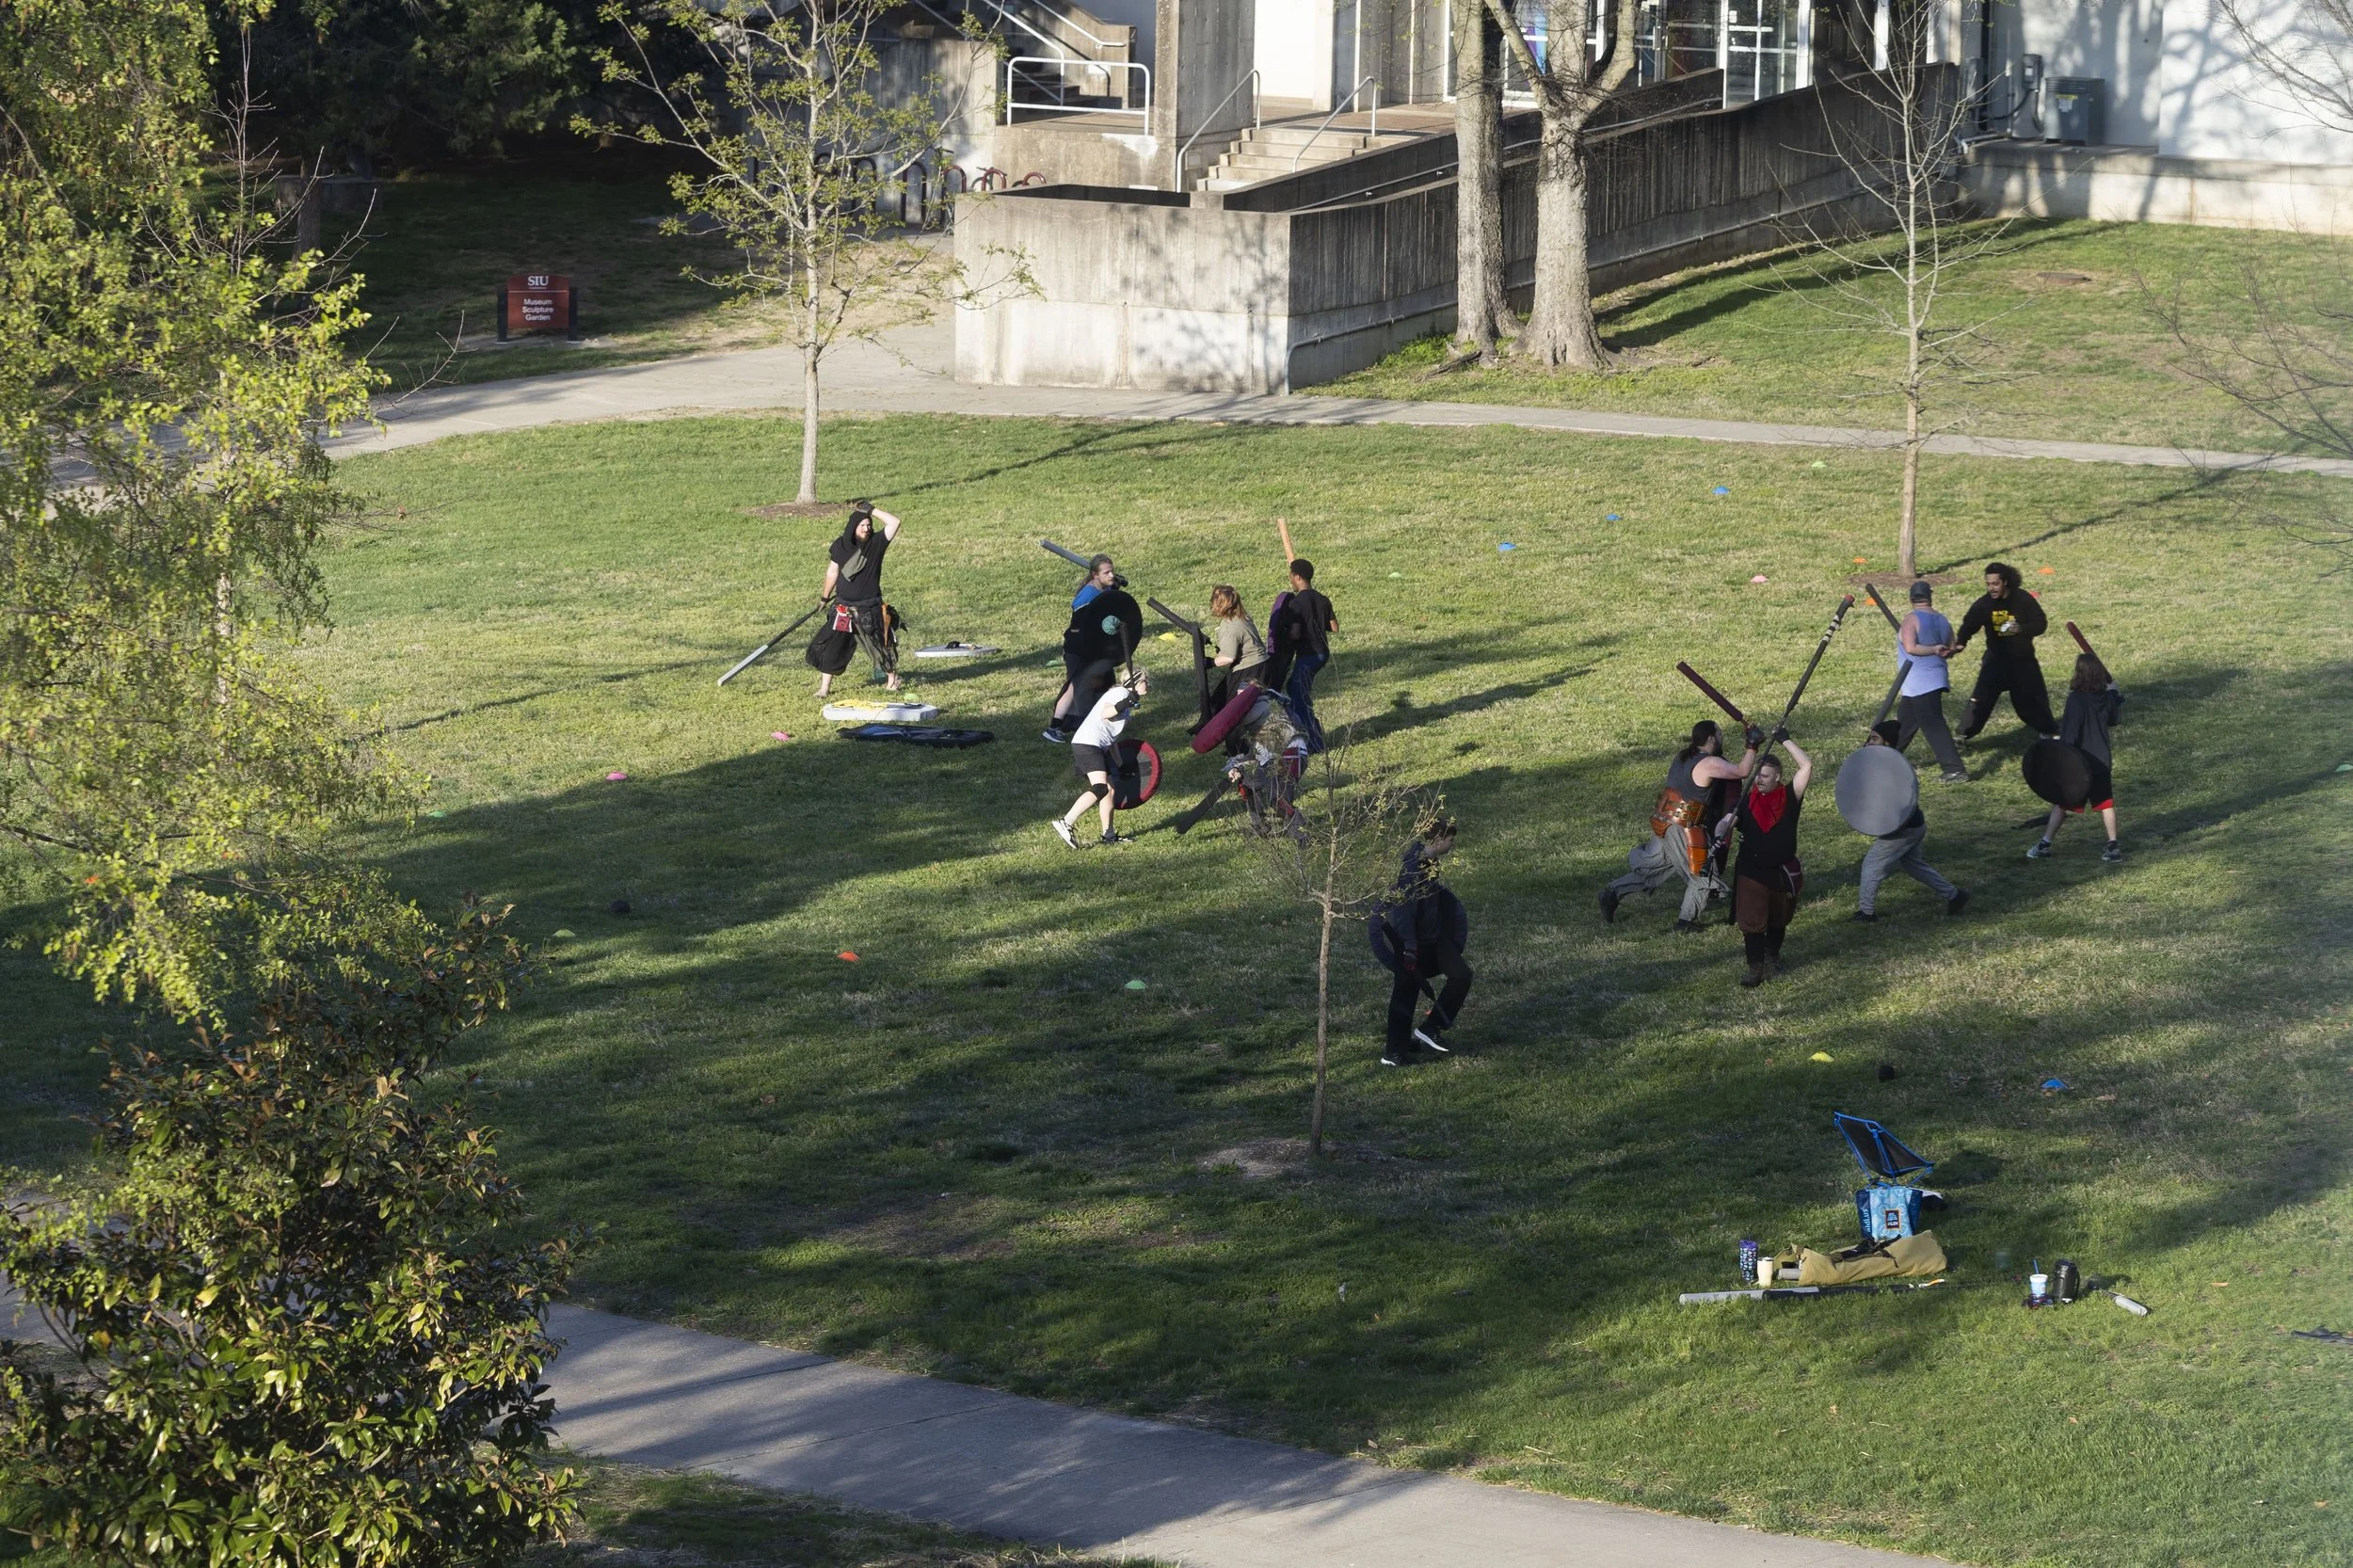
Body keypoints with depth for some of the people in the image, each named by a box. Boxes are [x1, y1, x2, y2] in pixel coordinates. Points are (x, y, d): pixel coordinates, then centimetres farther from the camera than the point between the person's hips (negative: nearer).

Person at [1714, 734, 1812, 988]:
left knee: (1778, 921, 18)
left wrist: (1786, 741, -14)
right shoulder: (1747, 801, -4)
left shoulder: (1790, 797, -6)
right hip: (1752, 871, -1)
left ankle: (1773, 956, 41)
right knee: (1752, 920, -10)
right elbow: (1726, 821, -13)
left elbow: (1807, 766, -14)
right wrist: (1719, 837, -35)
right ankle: (1755, 968, -5)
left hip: (1783, 872, 1)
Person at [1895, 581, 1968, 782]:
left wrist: (1934, 650, -14)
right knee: (1904, 723, 22)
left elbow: (1910, 647, -25)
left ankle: (1955, 771, -13)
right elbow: (1950, 649, 13)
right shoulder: (1942, 620, 6)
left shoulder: (1912, 619, -14)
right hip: (1936, 678, 8)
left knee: (1934, 727, -9)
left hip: (1919, 683, -8)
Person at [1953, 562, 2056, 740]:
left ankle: (2048, 730, 32)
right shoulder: (1983, 604, -11)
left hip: (2023, 659, 0)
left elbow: (2041, 623, -10)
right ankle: (1963, 735, -6)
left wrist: (2021, 629, -30)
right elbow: (1969, 625, -14)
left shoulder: (2023, 599, -14)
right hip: (1996, 659, 0)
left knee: (2033, 697, 11)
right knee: (1981, 698, -10)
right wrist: (1960, 643, -34)